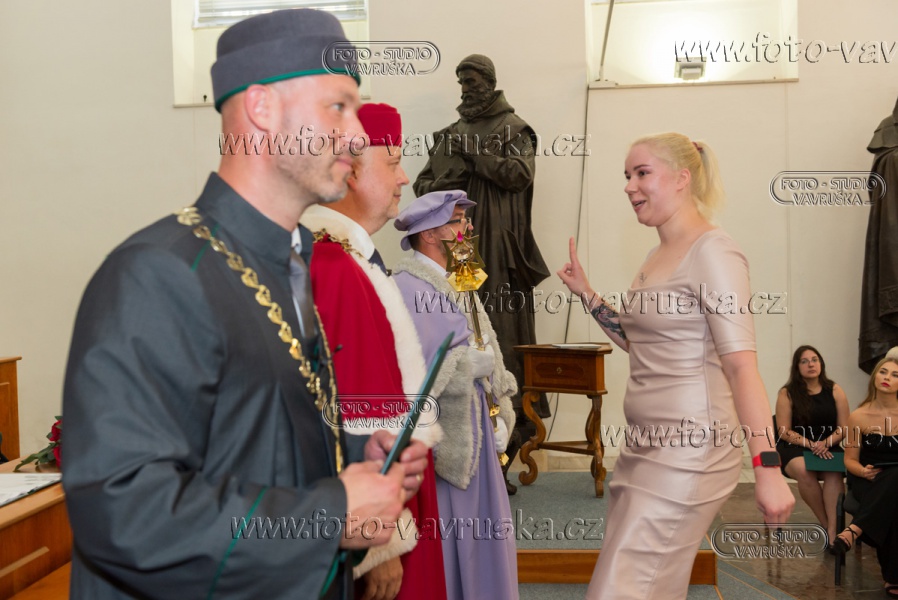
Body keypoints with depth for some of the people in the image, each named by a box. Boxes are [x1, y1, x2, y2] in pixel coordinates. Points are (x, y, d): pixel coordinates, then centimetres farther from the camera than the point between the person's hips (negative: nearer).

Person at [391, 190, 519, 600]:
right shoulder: (407, 288, -17)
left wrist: (498, 413, 5)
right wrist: (477, 363, -14)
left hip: (474, 430, 8)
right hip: (441, 435, -8)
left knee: (481, 532, 16)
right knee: (444, 535, 5)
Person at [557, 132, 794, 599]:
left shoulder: (712, 253, -13)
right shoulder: (657, 256, 13)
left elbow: (741, 365, -20)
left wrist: (768, 468, -24)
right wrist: (586, 294, 16)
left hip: (689, 453, -9)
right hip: (645, 446, 9)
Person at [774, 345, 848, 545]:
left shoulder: (834, 391, 5)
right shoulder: (787, 393, -2)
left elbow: (843, 428, 5)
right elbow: (784, 431, -4)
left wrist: (825, 443, -14)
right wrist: (811, 444, -17)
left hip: (829, 447, 2)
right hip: (794, 448, -2)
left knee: (835, 473, -32)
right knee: (804, 472, -35)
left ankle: (833, 530, -33)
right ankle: (827, 524, -19)